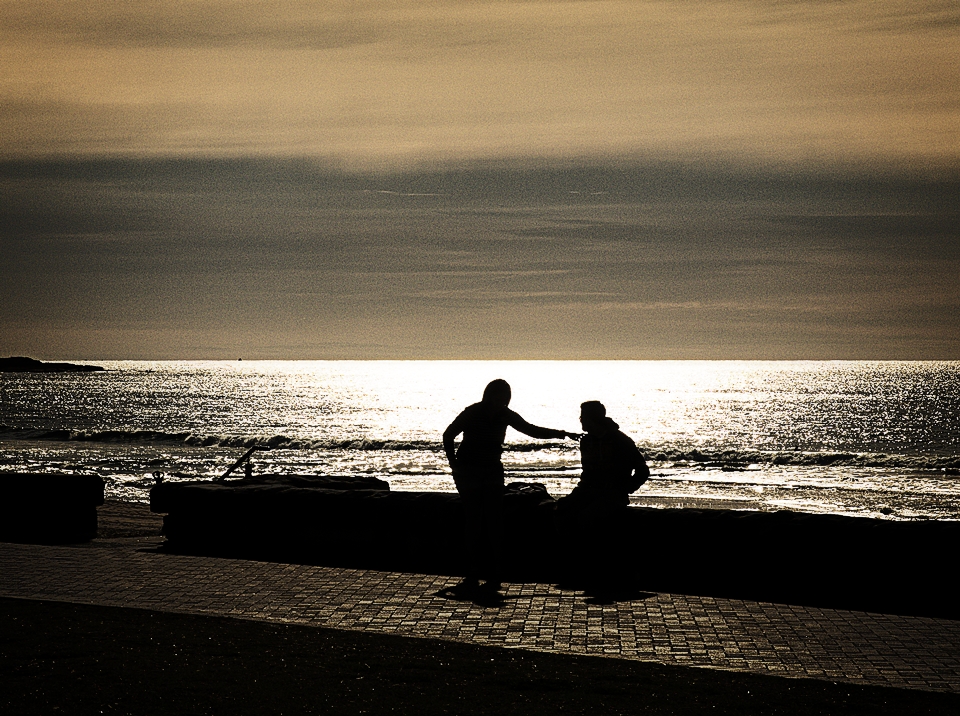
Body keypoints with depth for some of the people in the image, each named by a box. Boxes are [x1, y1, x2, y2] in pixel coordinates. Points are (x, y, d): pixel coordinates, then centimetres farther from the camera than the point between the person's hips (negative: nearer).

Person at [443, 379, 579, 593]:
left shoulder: (505, 415, -1)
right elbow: (448, 435, -1)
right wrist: (454, 464, -6)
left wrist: (563, 434, 3)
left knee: (493, 525, -6)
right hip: (468, 473, -3)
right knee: (473, 523, -8)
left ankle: (492, 576, -4)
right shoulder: (472, 413, -11)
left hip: (492, 472, 3)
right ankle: (472, 576, -4)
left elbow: (532, 430, 8)